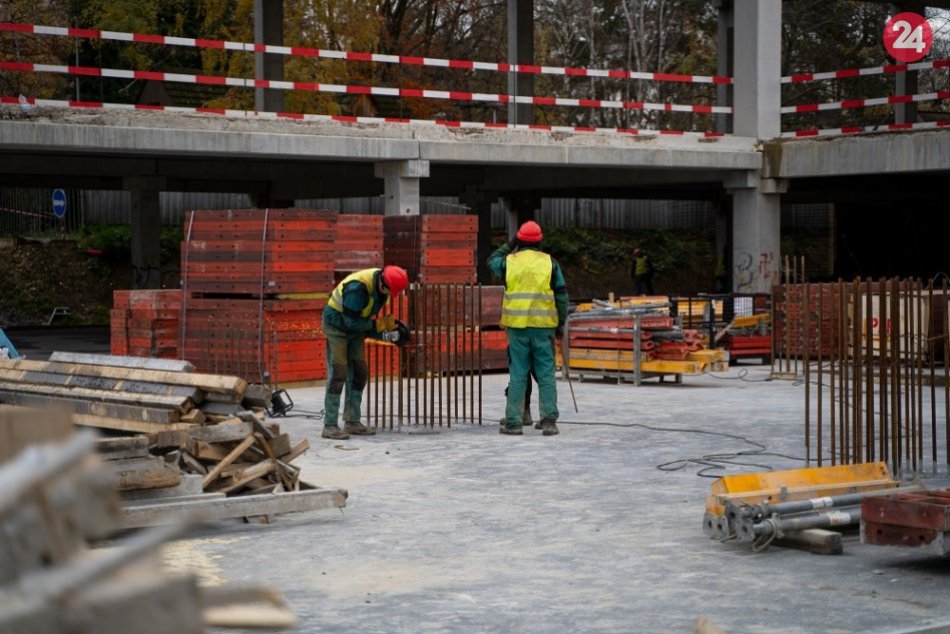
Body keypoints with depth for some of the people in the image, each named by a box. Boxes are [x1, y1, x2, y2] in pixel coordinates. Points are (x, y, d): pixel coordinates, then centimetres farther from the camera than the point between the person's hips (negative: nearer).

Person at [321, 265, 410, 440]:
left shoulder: (381, 286, -8)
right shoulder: (357, 288, -34)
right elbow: (351, 322, -30)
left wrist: (384, 333, -12)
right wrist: (381, 324, -22)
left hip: (355, 328, 8)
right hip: (337, 326, -8)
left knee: (359, 373, 6)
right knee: (338, 374, -13)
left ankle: (352, 422, 14)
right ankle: (329, 426, -11)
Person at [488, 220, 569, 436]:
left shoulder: (509, 262, 3)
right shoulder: (550, 263, 2)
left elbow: (492, 261, 26)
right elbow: (562, 296, 4)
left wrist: (509, 245, 27)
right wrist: (561, 323, 13)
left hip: (517, 325, 1)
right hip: (544, 325, 0)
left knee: (517, 374, 6)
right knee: (546, 374, 4)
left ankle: (514, 421, 6)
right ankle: (549, 420, -1)